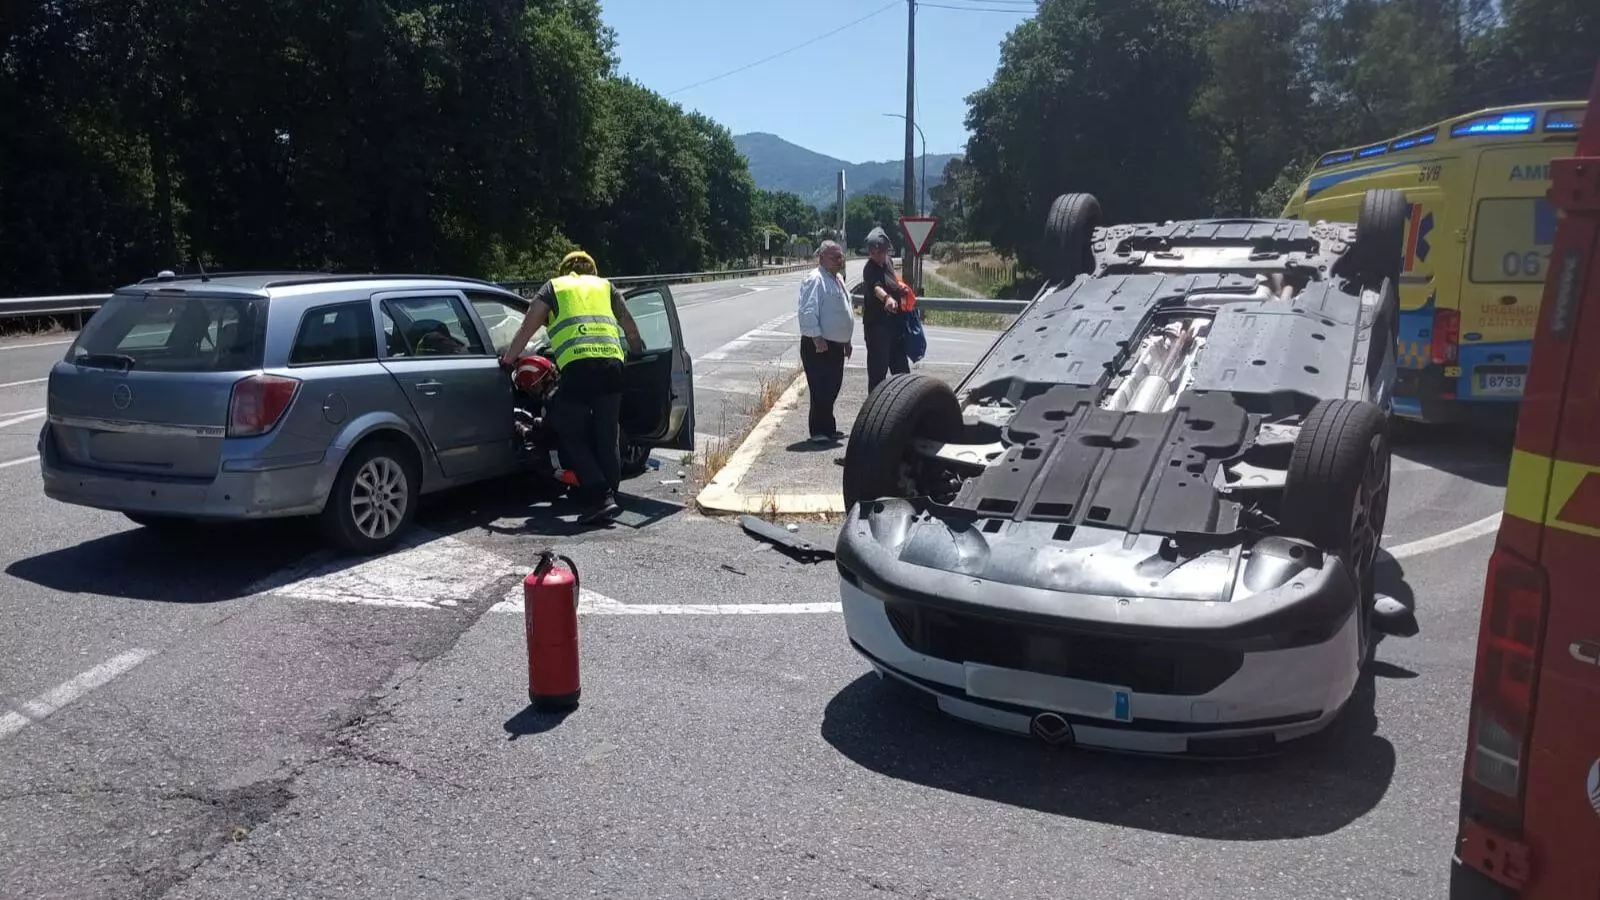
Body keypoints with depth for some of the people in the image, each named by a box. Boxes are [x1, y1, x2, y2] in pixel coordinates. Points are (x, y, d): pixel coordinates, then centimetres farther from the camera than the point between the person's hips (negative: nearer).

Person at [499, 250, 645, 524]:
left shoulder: (553, 287, 19)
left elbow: (527, 329, 13)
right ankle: (610, 494, 14)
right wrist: (640, 356, 40)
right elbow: (631, 330, 25)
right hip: (612, 364, 3)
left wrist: (507, 359, 22)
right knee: (607, 436, 13)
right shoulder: (606, 286, 25)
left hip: (578, 367, -3)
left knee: (572, 436, 6)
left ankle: (599, 497, -4)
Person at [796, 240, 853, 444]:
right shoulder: (816, 280, -14)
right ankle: (819, 432, 0)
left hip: (836, 345, 10)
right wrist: (817, 338, -26)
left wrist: (846, 341, 25)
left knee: (832, 388, 15)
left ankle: (827, 428, 26)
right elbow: (808, 312, -22)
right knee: (821, 390, -7)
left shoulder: (837, 279, 17)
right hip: (819, 346, -10)